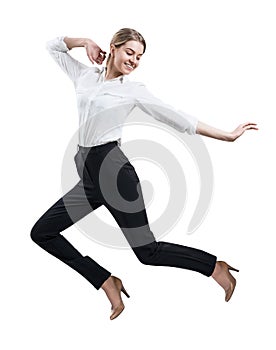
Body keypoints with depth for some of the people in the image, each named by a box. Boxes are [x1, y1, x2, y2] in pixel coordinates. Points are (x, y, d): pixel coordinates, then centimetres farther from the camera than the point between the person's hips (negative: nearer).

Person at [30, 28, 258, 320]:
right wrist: (85, 41, 10)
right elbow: (54, 46, 26)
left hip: (114, 170, -6)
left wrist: (227, 136, 0)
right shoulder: (85, 76, 13)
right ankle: (108, 283, 8)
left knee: (148, 252, -4)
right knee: (42, 232, 5)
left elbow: (178, 119, 2)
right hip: (89, 177, 6)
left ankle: (216, 266, 16)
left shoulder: (133, 90, 1)